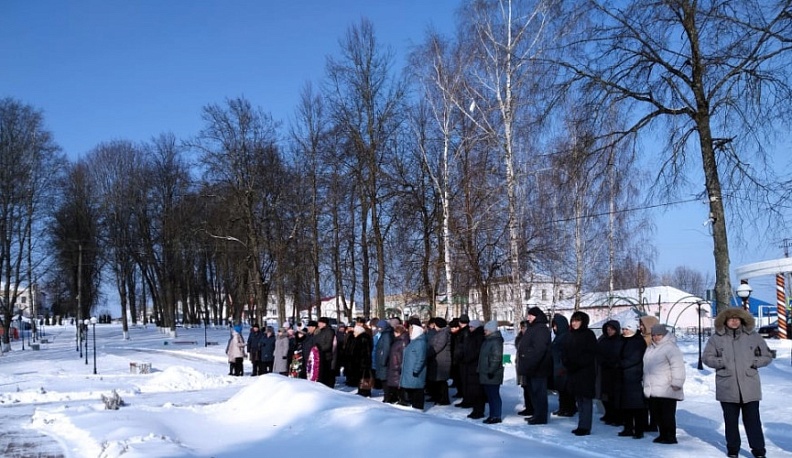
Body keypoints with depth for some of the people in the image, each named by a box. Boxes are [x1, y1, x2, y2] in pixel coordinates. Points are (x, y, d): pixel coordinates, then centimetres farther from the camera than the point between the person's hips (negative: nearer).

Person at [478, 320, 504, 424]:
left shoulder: (496, 341, -14)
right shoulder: (487, 340, 17)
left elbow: (496, 357, -20)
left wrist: (491, 370, -23)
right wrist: (480, 370, 20)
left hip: (492, 374, -10)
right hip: (485, 373, 10)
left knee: (494, 395, -6)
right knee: (490, 395, 13)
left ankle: (497, 416, 0)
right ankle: (493, 415, 20)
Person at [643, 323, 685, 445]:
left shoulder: (670, 348, -10)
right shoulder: (651, 348, 18)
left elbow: (678, 366, -17)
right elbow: (647, 366, 27)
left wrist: (676, 383, -20)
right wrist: (646, 382, 27)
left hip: (666, 390, -9)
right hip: (652, 389, 9)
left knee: (667, 414, -6)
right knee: (656, 414, 11)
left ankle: (670, 437, 3)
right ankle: (663, 434, 22)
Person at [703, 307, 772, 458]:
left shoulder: (753, 337, 4)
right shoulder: (717, 338, 2)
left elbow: (767, 356, 9)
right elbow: (706, 357, 5)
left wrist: (753, 361, -7)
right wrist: (721, 362, -11)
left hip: (750, 387, 0)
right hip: (727, 387, 0)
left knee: (753, 419, 1)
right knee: (731, 420, 9)